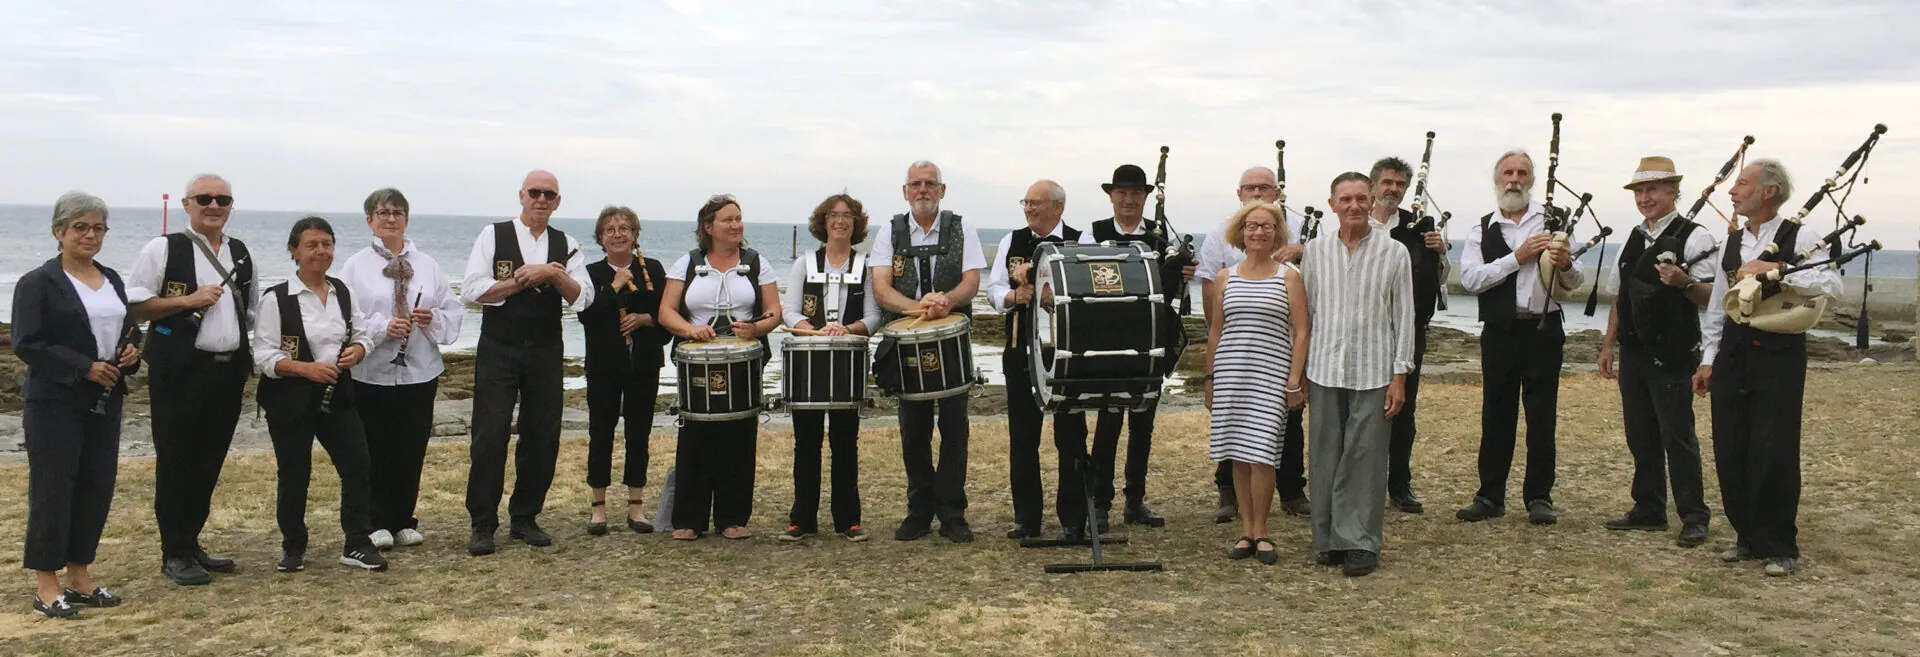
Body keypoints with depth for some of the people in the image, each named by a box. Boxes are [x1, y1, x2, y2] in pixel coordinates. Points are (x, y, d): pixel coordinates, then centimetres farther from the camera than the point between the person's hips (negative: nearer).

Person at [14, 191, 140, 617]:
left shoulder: (111, 279, 14)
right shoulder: (38, 283, -6)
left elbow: (130, 329, 22)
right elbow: (27, 344, -14)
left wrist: (132, 351, 0)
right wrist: (84, 367, -19)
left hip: (105, 400, 6)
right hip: (56, 402, -6)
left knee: (97, 486, 7)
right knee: (53, 488, -2)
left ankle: (80, 577, 18)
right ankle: (46, 586, 5)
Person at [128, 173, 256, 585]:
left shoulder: (241, 254, 13)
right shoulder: (163, 250, -4)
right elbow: (133, 307, -9)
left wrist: (249, 362, 14)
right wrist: (189, 300, -17)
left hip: (229, 371, 5)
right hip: (180, 371, -5)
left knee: (209, 462, 11)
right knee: (176, 463, 1)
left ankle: (191, 543, 23)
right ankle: (174, 554, 10)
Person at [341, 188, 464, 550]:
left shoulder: (428, 264, 10)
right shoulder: (356, 265, 0)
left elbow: (455, 310, 8)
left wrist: (434, 319, -11)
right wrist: (382, 327, -20)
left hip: (420, 372, 3)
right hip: (371, 373, -3)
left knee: (412, 451, 7)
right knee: (375, 452, 1)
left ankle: (403, 521, 19)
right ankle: (377, 523, 12)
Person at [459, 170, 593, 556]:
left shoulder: (566, 245, 10)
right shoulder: (494, 236, 2)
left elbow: (583, 298, 0)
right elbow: (471, 291, -9)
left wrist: (554, 275, -16)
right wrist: (521, 281, -13)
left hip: (546, 351, 3)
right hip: (498, 350, -3)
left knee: (543, 437, 5)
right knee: (490, 436, -6)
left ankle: (525, 518, 18)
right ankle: (482, 524, 4)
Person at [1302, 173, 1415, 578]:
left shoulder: (1394, 252, 1)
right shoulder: (1315, 251, 7)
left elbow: (1404, 316, 1)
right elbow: (1307, 313, 11)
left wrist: (1400, 376, -4)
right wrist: (1301, 371, 8)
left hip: (1373, 373, -2)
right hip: (1325, 372, 2)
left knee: (1365, 460, -1)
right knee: (1326, 458, 6)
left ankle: (1361, 544, 6)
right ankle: (1329, 540, 17)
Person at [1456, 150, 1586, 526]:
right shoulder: (1483, 230, 7)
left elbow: (1575, 283, 7)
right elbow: (1470, 279, -9)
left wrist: (1565, 264, -16)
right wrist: (1517, 257, -14)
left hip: (1543, 330, 0)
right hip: (1500, 332, 1)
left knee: (1542, 416, 4)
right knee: (1496, 416, 7)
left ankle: (1539, 498, 14)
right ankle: (1490, 497, 15)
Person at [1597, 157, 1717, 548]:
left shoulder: (1693, 237, -8)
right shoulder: (1634, 239, 13)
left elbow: (1710, 298, -12)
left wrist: (1684, 283, -31)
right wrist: (1609, 344, 16)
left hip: (1671, 355, -7)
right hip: (1633, 352, 7)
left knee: (1678, 435, -3)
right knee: (1640, 435, 11)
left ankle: (1694, 518, 6)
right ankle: (1648, 511, 20)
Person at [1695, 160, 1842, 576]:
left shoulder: (1800, 238, -5)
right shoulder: (1730, 244, 12)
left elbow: (1833, 285, -19)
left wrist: (1776, 270, -24)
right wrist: (1708, 359, 12)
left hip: (1779, 356, -5)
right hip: (1732, 355, 6)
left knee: (1774, 454, -4)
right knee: (1729, 452, 6)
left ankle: (1781, 548, 10)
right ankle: (1748, 538, 21)